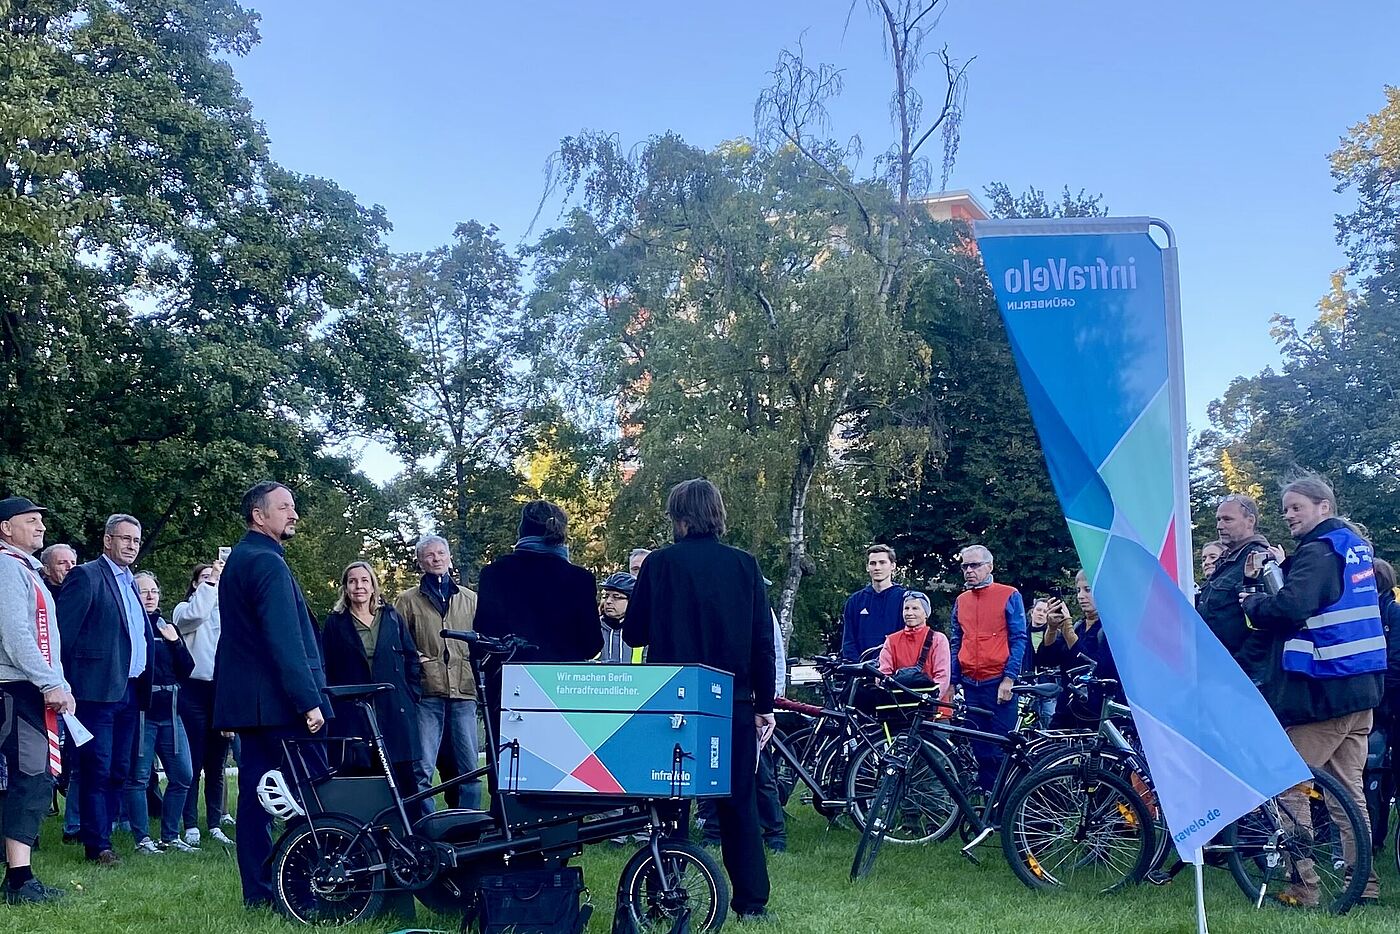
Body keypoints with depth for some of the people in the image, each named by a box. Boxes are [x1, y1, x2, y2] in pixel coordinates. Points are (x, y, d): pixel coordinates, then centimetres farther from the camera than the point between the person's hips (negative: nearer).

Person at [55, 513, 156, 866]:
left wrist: (143, 687, 11)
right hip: (98, 689, -8)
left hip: (129, 691, 8)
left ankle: (102, 835, 18)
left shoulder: (130, 581, 19)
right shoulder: (86, 576, -5)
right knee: (97, 769, -3)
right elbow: (63, 631, -11)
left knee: (119, 771, 10)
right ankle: (97, 846, 2)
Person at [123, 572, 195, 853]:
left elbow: (186, 670, 9)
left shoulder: (166, 626, 15)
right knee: (139, 777, -1)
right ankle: (142, 838, 8)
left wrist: (175, 641, -2)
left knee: (182, 776, 5)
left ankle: (170, 836, 16)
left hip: (169, 712, 6)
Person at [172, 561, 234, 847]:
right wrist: (211, 583, -16)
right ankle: (191, 826, 3)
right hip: (195, 690, -3)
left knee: (217, 764, 7)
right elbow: (194, 614, -19)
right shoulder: (184, 609, 5)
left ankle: (215, 825, 12)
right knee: (193, 763, -1)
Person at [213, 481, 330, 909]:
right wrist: (309, 701, -23)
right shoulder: (267, 562, -14)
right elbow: (286, 640, -22)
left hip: (246, 698, 10)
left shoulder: (237, 559, 17)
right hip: (277, 699, -10)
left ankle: (257, 891, 13)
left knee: (255, 790, 9)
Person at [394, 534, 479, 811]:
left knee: (467, 769, 2)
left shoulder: (470, 600, 19)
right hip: (427, 694, -2)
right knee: (422, 769, -7)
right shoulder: (407, 601, 13)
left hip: (464, 692, 2)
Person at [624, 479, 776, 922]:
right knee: (739, 800, 10)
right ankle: (751, 900, 12)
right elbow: (763, 641, 0)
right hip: (734, 702, 2)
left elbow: (634, 634, -1)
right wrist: (765, 706, 7)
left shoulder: (659, 563, -6)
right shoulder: (745, 565, -1)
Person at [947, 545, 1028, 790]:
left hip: (998, 684, -5)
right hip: (970, 685, 5)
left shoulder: (1009, 596, 0)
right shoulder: (960, 601, 14)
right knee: (980, 748, 8)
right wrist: (952, 682, 10)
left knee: (1001, 749, -4)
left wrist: (1009, 679, -12)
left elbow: (1019, 640, -4)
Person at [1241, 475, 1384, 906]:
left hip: (1324, 689, -9)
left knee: (1287, 786, -2)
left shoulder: (1319, 551, -14)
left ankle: (1304, 884, -1)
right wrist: (1282, 568, 5)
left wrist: (1251, 603, -10)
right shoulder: (1356, 546, 15)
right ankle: (1362, 881, 18)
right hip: (1363, 687, 9)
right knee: (1349, 787, 14)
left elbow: (1290, 607, -27)